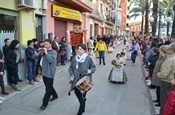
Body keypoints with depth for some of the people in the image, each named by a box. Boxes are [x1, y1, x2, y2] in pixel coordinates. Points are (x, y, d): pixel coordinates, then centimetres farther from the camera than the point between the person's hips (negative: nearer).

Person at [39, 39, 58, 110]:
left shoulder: (53, 52, -10)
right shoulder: (43, 51, 8)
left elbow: (51, 60, -26)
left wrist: (46, 52, -23)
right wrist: (39, 52, -7)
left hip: (50, 73, -7)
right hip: (44, 72, 7)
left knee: (48, 88, -1)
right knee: (49, 86, 21)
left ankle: (44, 103, 7)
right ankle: (55, 95, 42)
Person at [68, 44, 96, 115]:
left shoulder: (88, 59, -8)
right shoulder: (74, 58, 3)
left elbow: (93, 67, 2)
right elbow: (70, 68, 9)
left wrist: (90, 70, -19)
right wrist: (71, 75, -6)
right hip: (75, 81, 5)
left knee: (82, 97, 3)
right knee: (77, 94, 18)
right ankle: (82, 108, 47)